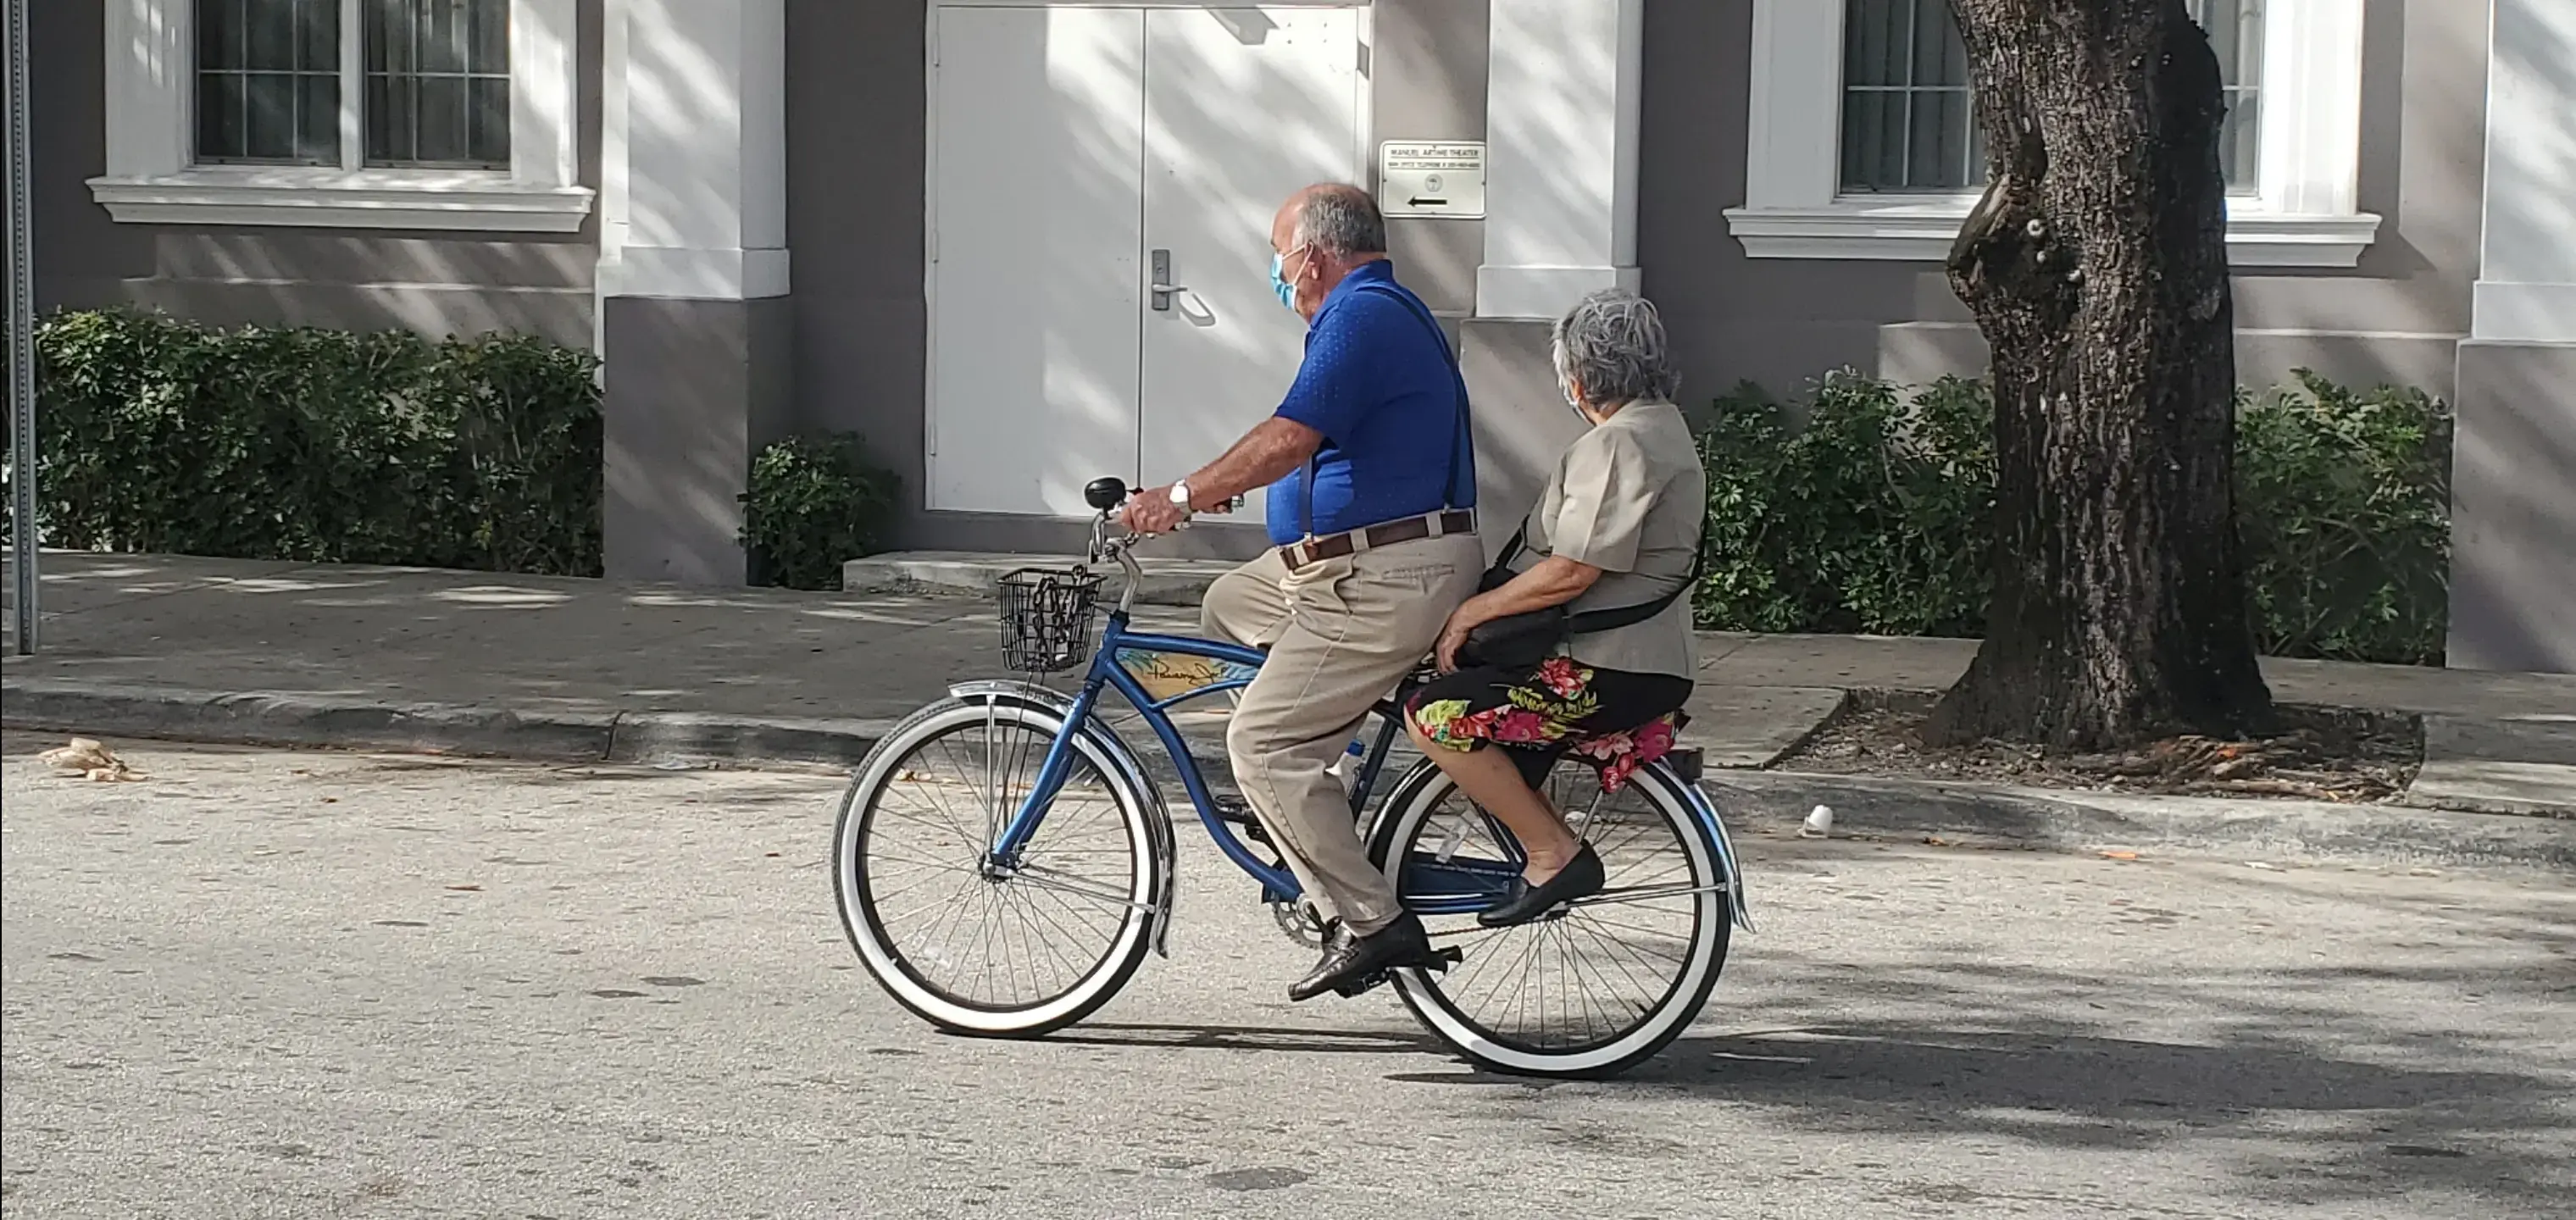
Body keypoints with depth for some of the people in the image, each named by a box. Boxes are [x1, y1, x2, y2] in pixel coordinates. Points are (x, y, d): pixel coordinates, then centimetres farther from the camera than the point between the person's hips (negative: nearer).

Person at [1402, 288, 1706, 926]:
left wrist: (1472, 612, -12)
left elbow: (1572, 573, -22)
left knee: (1436, 716, -16)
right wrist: (1483, 604, 18)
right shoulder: (1663, 426, 18)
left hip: (1611, 675, -11)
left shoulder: (1618, 443, -15)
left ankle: (1554, 853, -12)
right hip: (1644, 658, 11)